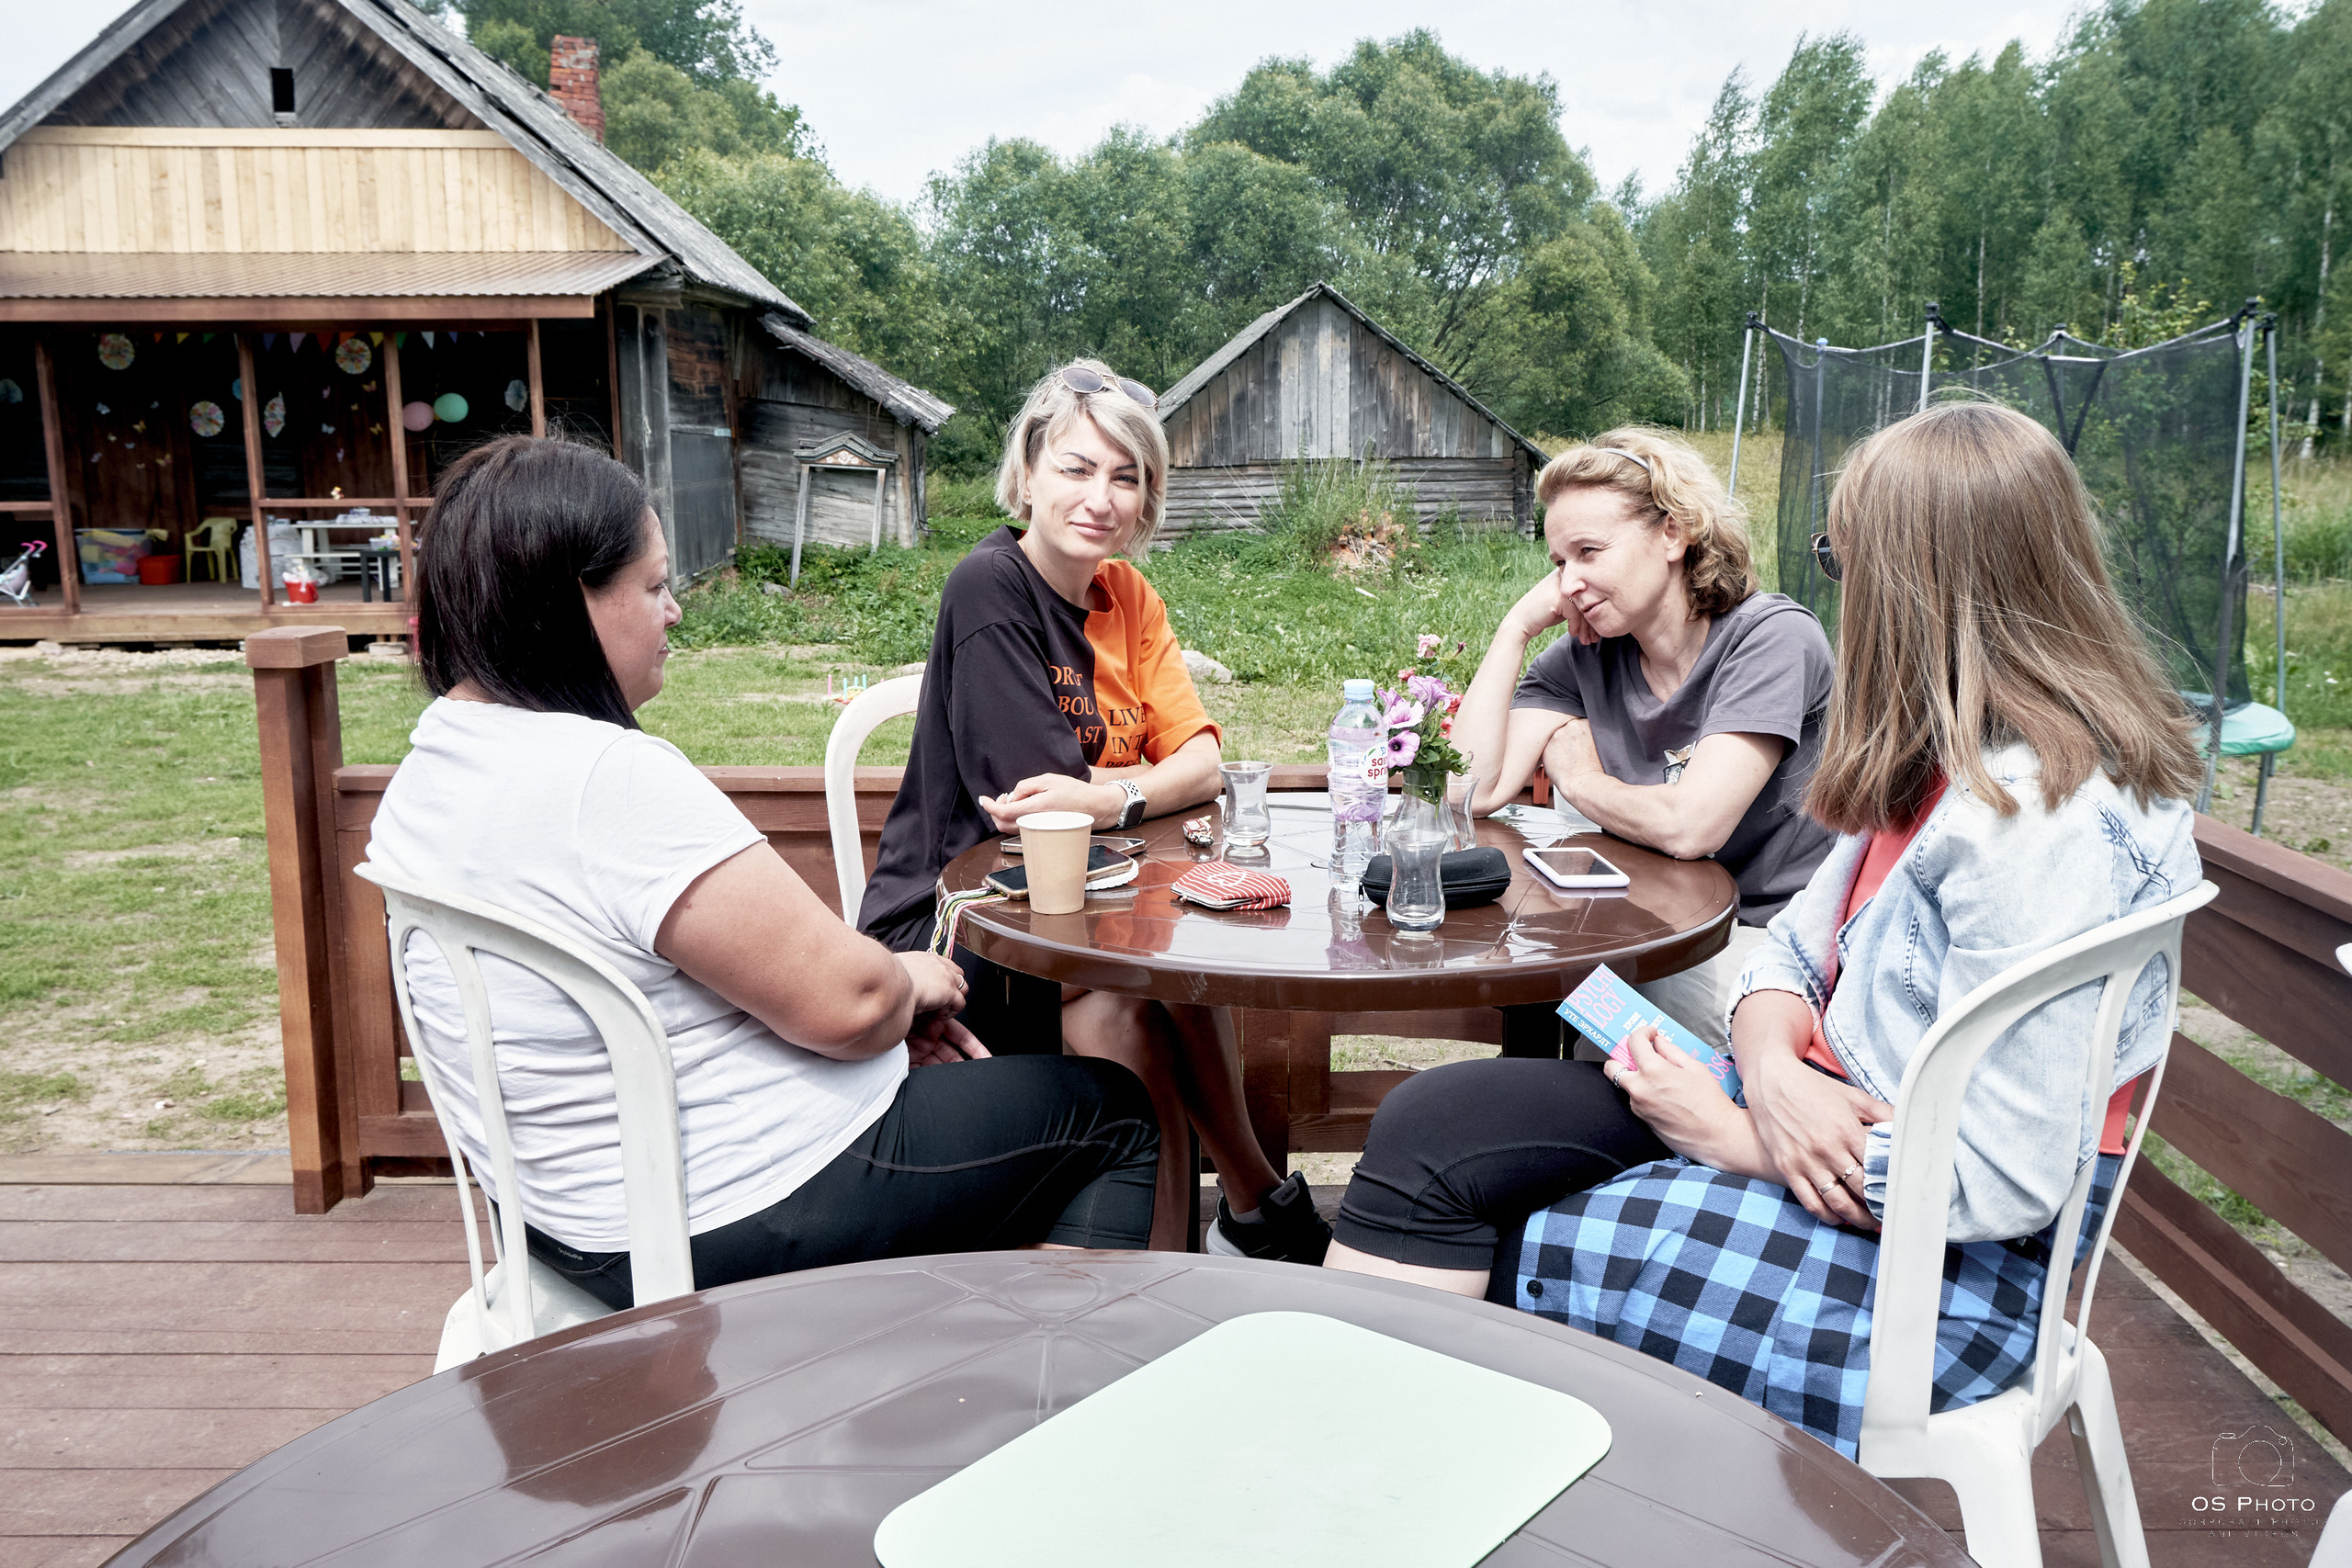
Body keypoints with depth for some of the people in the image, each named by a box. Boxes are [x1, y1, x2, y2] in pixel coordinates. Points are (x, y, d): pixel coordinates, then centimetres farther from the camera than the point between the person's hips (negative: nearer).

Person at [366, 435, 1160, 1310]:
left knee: (958, 1076, 29)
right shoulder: (612, 778, -28)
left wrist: (890, 1011, 6)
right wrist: (912, 984, -3)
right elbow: (847, 999, -28)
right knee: (1115, 1113, 8)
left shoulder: (424, 777, 4)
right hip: (747, 1222, -10)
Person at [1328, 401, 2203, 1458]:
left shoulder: (2042, 823, -23)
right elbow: (1794, 946, 10)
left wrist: (1732, 1136, -14)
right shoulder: (1949, 760, 7)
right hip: (1822, 1124, 8)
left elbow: (2001, 1184, -24)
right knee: (1434, 1124, -7)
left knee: (1459, 1261, -11)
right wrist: (1773, 1074, -13)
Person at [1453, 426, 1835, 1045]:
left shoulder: (1771, 637, -15)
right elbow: (1471, 790, -11)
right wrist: (1518, 624, -7)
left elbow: (1688, 825, -25)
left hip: (1776, 941, -5)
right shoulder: (1586, 657, 2)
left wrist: (1577, 778, -6)